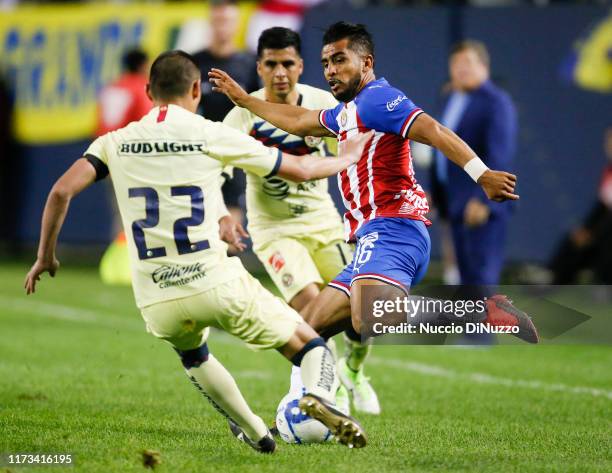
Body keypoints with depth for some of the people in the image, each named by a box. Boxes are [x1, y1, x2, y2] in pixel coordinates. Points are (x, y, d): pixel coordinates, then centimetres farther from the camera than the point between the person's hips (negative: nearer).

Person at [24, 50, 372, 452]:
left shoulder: (116, 143, 8)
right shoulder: (212, 136, 1)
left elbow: (62, 191, -3)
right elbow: (300, 170, 10)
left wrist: (45, 257, 11)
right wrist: (348, 158, 29)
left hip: (158, 304, 3)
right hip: (219, 284, -3)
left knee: (193, 354, 37)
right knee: (309, 346, 10)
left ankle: (255, 432, 29)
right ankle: (319, 391, -23)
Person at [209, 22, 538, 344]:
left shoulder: (375, 99, -6)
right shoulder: (347, 112, 25)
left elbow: (434, 131, -19)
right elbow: (299, 121, 44)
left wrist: (482, 175, -32)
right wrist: (243, 99, 52)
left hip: (389, 229, -11)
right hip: (376, 237, 11)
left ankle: (482, 313, -32)